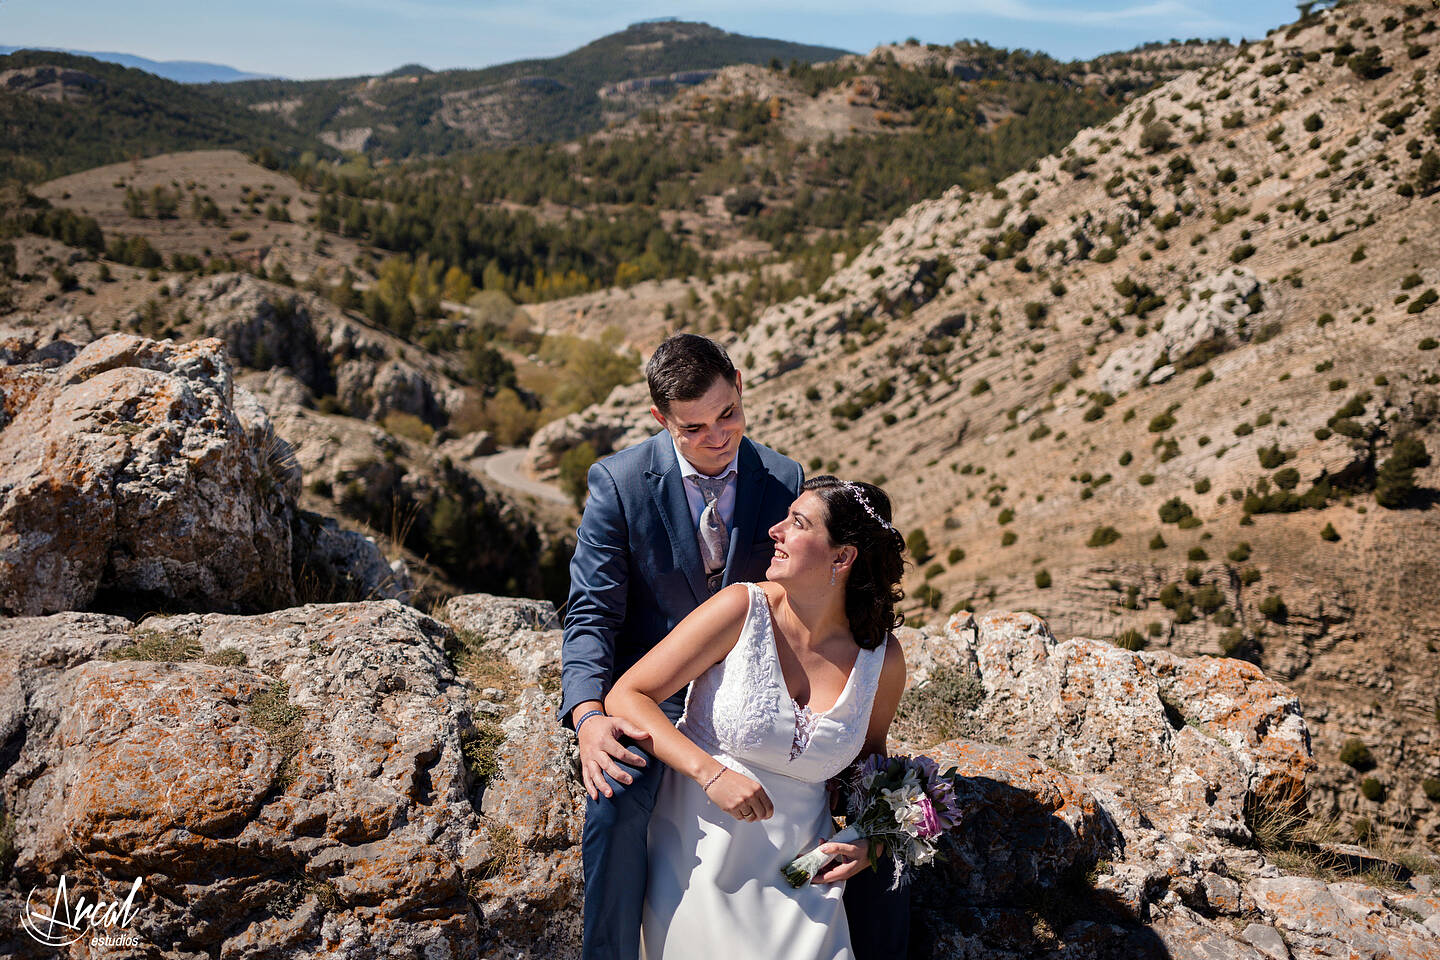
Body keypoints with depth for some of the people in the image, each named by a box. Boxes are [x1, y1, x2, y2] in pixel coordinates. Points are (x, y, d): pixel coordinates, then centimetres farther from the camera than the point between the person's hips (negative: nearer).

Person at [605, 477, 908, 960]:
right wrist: (710, 773, -24)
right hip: (699, 852, -2)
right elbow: (625, 697, -13)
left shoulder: (883, 659, -6)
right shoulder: (742, 609, -14)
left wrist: (863, 839, -1)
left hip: (796, 864, 2)